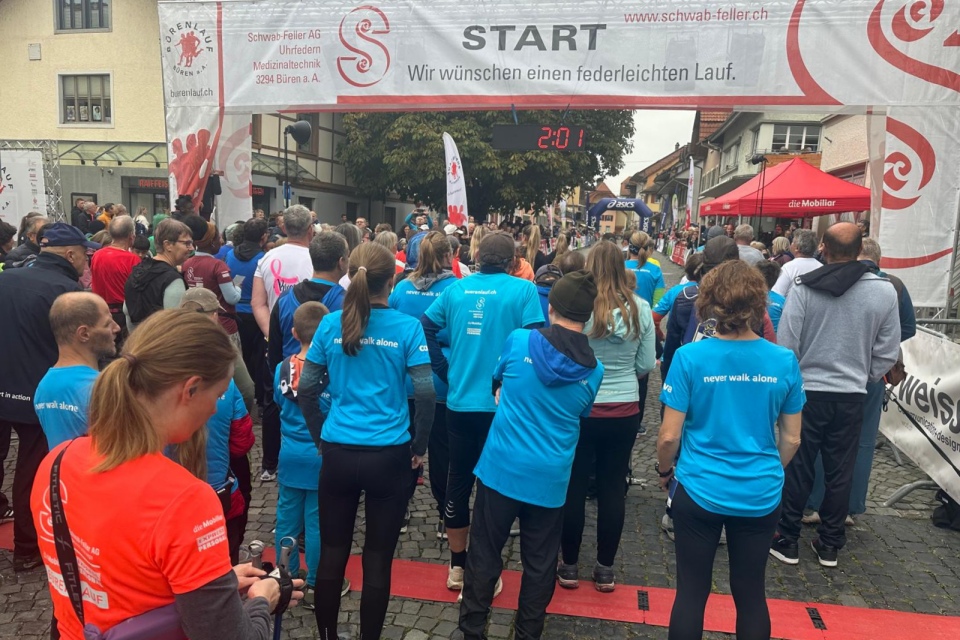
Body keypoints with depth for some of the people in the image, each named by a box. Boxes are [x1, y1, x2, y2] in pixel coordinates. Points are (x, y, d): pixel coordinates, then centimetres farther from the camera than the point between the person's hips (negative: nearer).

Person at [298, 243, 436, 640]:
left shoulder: (330, 324, -2)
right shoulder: (407, 327, -9)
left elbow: (306, 390, 1)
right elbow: (425, 394, -12)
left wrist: (321, 438, 13)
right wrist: (420, 447, 2)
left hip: (338, 453, 2)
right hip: (389, 456, -2)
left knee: (332, 554, 16)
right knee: (378, 561, 11)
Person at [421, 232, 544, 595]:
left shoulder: (456, 289, 3)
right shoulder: (523, 290, -8)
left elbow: (424, 328, 2)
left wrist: (446, 372, 6)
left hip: (459, 402, 3)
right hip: (502, 404, -3)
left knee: (458, 480, 14)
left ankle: (457, 567, 27)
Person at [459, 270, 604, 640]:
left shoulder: (518, 340, -9)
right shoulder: (594, 370, -3)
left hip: (501, 467, -1)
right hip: (550, 478, 1)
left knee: (485, 554, 13)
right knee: (539, 563, 16)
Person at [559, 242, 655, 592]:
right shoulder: (640, 308, -5)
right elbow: (647, 365, 2)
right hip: (624, 410, 2)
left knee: (574, 486, 11)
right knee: (612, 487, 13)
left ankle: (569, 565, 25)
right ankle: (605, 568, 26)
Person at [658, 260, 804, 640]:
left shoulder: (689, 357, -16)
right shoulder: (785, 362, -7)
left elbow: (669, 435, -14)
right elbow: (791, 440, 1)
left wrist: (664, 472, 6)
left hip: (699, 491, -2)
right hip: (761, 496, 3)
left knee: (691, 591, 14)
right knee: (751, 592, 20)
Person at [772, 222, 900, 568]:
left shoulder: (803, 287, -12)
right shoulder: (884, 290, -5)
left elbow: (786, 344, -11)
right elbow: (887, 352, 0)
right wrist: (863, 379, 16)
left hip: (807, 391, -1)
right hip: (851, 396, 2)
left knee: (798, 468, 10)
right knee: (840, 472, 14)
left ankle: (787, 540, 19)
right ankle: (829, 544, 25)